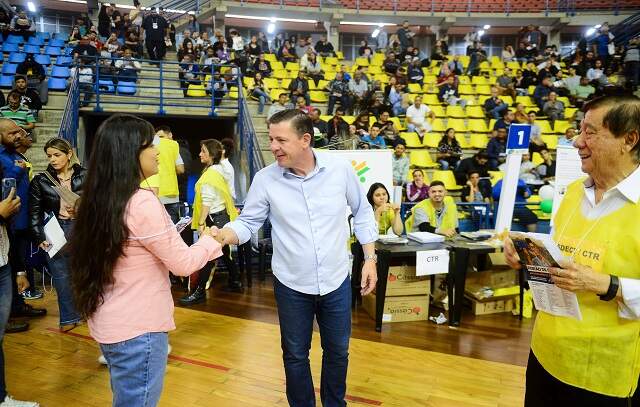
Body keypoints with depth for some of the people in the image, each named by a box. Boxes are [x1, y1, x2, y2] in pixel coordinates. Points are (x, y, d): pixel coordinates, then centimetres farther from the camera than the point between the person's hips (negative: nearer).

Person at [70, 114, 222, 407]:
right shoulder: (142, 202, -23)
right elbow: (183, 264, -17)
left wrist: (170, 234, 10)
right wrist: (210, 240, 0)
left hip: (109, 324, 8)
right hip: (138, 328, -8)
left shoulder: (101, 199, 2)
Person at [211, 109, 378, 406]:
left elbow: (362, 213, 2)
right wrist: (221, 236, -26)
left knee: (337, 351, 19)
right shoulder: (265, 179, -11)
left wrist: (370, 258, 1)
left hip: (336, 281, 1)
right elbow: (248, 222, -5)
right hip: (291, 285, -1)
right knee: (295, 355, 16)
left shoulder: (340, 169, -10)